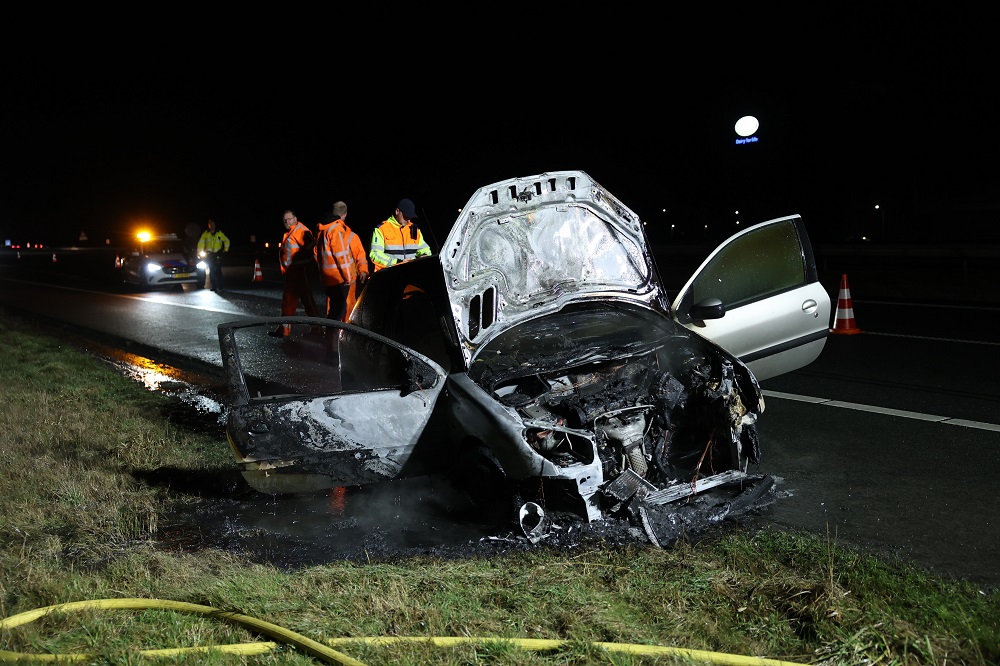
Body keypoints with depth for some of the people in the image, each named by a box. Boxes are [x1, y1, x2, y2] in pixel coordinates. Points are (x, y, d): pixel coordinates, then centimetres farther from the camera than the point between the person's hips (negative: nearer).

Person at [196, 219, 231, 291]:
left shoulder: (219, 233, 0)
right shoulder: (206, 233, 1)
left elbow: (226, 240, 12)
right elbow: (201, 243, 3)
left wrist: (225, 249, 6)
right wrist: (200, 252, -2)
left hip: (218, 254, -1)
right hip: (209, 254, 1)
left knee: (218, 271, -7)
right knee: (211, 271, 2)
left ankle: (219, 286, -3)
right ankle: (214, 286, 7)